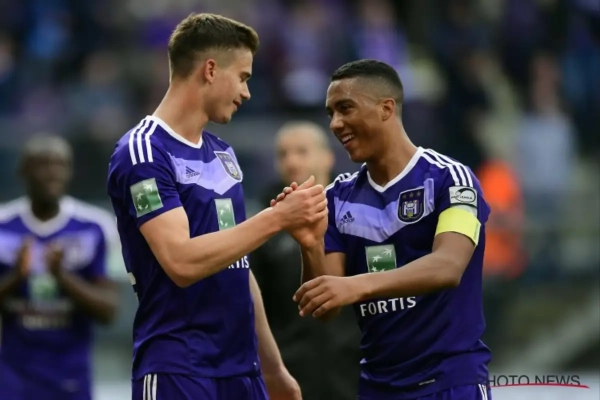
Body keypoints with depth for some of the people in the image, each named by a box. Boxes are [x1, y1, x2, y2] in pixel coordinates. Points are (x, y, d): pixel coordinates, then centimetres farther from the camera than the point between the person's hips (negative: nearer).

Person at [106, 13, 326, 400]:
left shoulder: (223, 153, 15)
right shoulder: (143, 153, -11)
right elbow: (182, 262, -22)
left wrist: (273, 368, 19)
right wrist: (277, 218, -20)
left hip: (241, 369, 8)